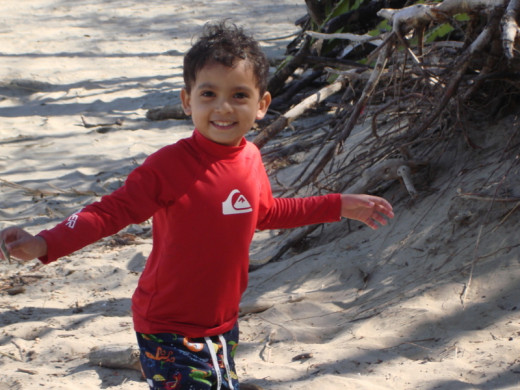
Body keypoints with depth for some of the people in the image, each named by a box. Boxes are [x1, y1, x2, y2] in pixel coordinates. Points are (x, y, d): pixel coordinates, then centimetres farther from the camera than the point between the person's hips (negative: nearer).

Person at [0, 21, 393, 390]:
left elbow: (265, 212, 21)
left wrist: (338, 206, 27)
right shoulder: (169, 165, -21)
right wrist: (45, 244, -38)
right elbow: (113, 211, -23)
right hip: (170, 331, -7)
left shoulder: (250, 159, 2)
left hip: (223, 324, 7)